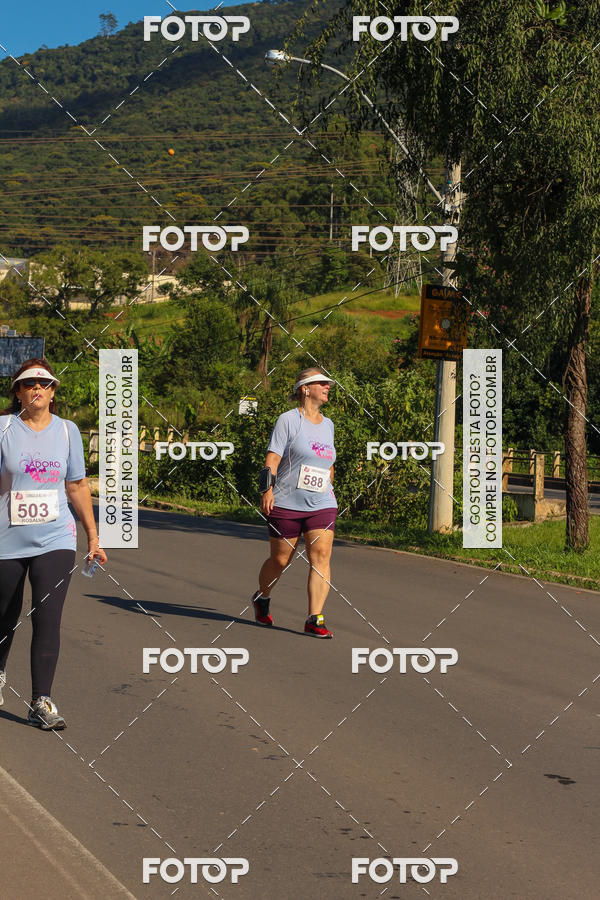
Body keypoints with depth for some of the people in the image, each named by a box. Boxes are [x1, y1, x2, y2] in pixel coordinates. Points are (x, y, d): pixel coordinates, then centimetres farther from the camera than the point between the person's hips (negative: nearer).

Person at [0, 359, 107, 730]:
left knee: (48, 619, -10)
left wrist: (93, 537, 15)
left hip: (55, 539, 1)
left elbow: (78, 486, 14)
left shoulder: (68, 430, 6)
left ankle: (41, 702, -6)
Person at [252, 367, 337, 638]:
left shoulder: (328, 424, 15)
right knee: (280, 560, 5)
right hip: (287, 504, -4)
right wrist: (267, 489, -18)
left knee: (321, 555, -12)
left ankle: (314, 620, -12)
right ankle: (261, 598, 35)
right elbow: (272, 457, -9)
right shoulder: (288, 419, -3)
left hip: (322, 505, 4)